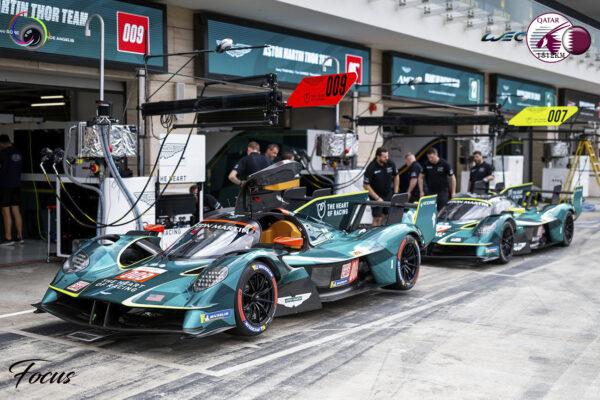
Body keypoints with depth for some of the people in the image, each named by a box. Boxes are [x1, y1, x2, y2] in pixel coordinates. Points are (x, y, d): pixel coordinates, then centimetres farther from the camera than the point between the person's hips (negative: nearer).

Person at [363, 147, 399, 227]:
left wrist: (396, 192, 5)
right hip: (376, 195, -5)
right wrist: (377, 198, -18)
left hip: (389, 194, 5)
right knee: (377, 218, -9)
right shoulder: (371, 168, -20)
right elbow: (366, 185, -16)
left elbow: (396, 176, 11)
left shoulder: (390, 163, -6)